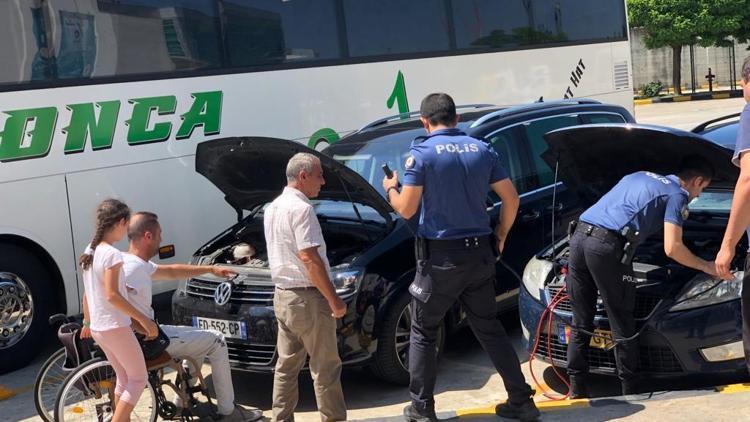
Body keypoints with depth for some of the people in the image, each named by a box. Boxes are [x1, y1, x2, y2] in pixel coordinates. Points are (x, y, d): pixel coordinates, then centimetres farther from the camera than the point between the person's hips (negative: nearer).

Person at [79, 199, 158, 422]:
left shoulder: (91, 251, 8)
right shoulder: (111, 254, -19)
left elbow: (87, 293, 15)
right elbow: (112, 295, -24)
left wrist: (87, 322, 26)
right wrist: (144, 319, -21)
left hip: (98, 328, 9)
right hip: (115, 328, -9)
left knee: (124, 378, 19)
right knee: (138, 379, 3)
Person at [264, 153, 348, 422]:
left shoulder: (272, 208, 14)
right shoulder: (301, 208, -16)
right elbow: (309, 258, -22)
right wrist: (334, 299, -18)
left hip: (282, 296, 9)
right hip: (307, 298, -9)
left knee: (286, 365, 12)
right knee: (325, 367, 0)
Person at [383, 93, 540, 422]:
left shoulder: (422, 152, -9)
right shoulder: (482, 150, 6)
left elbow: (406, 209, -10)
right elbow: (511, 199, 5)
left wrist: (391, 190, 10)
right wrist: (501, 235, 19)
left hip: (440, 256, -5)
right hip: (480, 254, 5)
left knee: (423, 333, 10)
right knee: (489, 329, 16)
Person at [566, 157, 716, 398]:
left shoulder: (639, 176, 31)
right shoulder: (677, 195, 8)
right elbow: (672, 249, -1)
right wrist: (705, 267, 13)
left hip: (579, 236, 7)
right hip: (607, 245, -7)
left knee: (580, 323, 12)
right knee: (622, 326, 4)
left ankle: (577, 388, 15)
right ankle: (631, 392, 12)